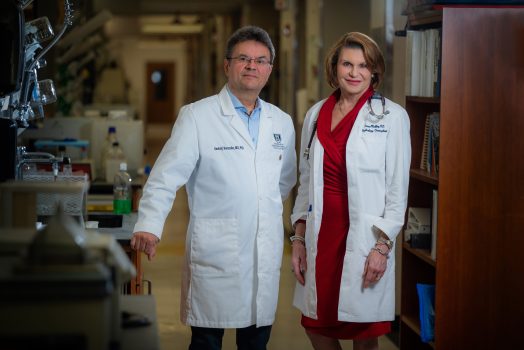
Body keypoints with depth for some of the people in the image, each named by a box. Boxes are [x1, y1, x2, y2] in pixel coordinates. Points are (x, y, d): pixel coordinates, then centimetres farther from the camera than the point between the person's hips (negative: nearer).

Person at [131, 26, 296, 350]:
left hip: (267, 252, 5)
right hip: (215, 253, -4)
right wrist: (149, 225, -24)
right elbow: (166, 176, -12)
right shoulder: (197, 116, -4)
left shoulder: (282, 122, 11)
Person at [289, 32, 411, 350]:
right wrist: (299, 238, 8)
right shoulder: (316, 114, 9)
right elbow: (306, 182, 13)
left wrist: (382, 246, -12)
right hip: (320, 237, 4)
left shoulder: (392, 117, -4)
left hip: (364, 240, -4)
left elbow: (398, 189, -6)